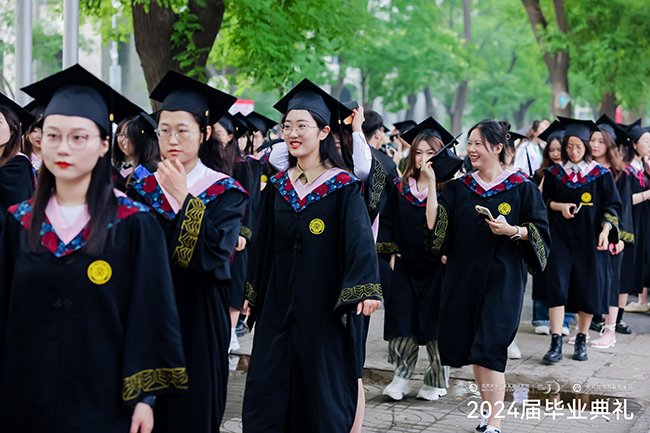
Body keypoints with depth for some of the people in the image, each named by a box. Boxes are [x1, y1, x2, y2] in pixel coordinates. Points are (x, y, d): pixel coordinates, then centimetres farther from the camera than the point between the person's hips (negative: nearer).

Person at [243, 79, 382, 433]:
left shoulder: (343, 187, -6)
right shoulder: (278, 187, 8)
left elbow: (360, 238, -18)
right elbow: (264, 244, 14)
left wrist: (365, 288, -31)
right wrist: (252, 293, 14)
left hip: (324, 305, -4)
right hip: (279, 302, 5)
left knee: (323, 383, 3)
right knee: (268, 383, 3)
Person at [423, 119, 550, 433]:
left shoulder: (521, 188, -1)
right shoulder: (458, 188, 8)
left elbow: (539, 231, -2)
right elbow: (435, 226, -3)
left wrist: (512, 231, -19)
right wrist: (431, 185, -9)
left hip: (501, 278, -4)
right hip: (464, 276, 5)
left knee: (489, 348, -11)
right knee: (473, 348, 9)